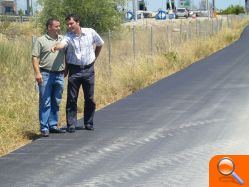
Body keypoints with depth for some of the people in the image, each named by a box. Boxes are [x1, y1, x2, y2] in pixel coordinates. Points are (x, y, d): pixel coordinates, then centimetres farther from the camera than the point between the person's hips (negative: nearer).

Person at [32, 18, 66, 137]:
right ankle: (44, 128, -2)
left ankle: (53, 125, 19)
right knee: (45, 103, -4)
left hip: (59, 75, 5)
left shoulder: (62, 39, 12)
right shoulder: (41, 41, -2)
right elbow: (35, 57, -6)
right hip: (46, 75, -5)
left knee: (56, 103, 10)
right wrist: (37, 73, -15)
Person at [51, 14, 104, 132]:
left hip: (88, 69, 1)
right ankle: (71, 125, 4)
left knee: (90, 99, 7)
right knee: (72, 99, -2)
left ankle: (89, 123, 20)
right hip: (74, 70, -1)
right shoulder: (68, 37, -7)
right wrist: (56, 47, -52)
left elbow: (100, 44, 17)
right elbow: (62, 44, -29)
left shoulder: (90, 32, -1)